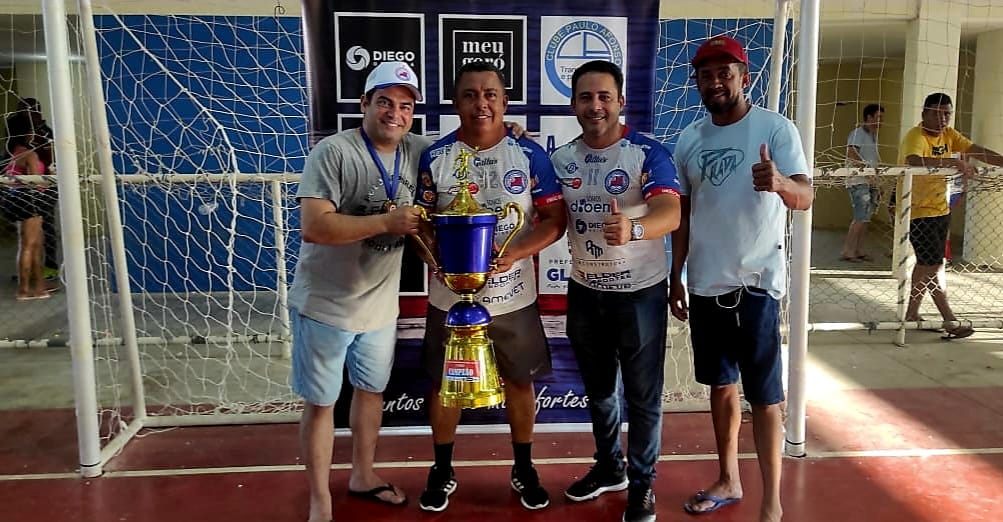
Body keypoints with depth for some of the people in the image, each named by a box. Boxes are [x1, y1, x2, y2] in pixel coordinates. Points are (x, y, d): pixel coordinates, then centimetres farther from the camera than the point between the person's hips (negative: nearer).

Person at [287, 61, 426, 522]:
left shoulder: (417, 151, 0)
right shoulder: (334, 152, -19)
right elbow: (313, 227, -27)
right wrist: (386, 221, -28)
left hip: (380, 304, 6)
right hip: (325, 306, -6)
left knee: (371, 390, 21)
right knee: (320, 403, 7)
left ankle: (363, 476, 43)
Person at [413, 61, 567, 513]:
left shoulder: (530, 154, -5)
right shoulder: (435, 156, -4)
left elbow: (555, 219, -6)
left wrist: (515, 254, -22)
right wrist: (443, 262, -22)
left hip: (513, 297, 0)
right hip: (450, 297, 0)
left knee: (519, 380, 14)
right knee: (444, 383, 13)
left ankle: (523, 469, 36)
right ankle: (442, 470, 34)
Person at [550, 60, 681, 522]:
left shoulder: (649, 153, -14)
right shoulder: (561, 159, 1)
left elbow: (671, 213, -29)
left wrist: (633, 229, -49)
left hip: (640, 292, -4)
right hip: (584, 292, 5)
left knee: (643, 395, 9)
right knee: (598, 389, 20)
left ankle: (642, 484, 27)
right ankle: (609, 467, 40)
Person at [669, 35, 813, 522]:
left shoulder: (776, 128, -8)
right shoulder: (688, 139, 6)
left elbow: (806, 196, -19)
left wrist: (780, 183, -42)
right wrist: (675, 276, 11)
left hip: (755, 282, -5)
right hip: (704, 283, 5)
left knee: (763, 396, 2)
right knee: (720, 385, 16)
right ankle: (728, 480, 32)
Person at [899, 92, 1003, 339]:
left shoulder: (949, 134, 7)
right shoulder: (916, 136, -17)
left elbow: (977, 151, -1)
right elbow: (914, 161, -37)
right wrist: (954, 162, -42)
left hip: (941, 211, 8)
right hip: (918, 213, -8)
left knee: (925, 264, 13)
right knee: (932, 265, -6)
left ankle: (912, 314, 24)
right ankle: (950, 321, -1)